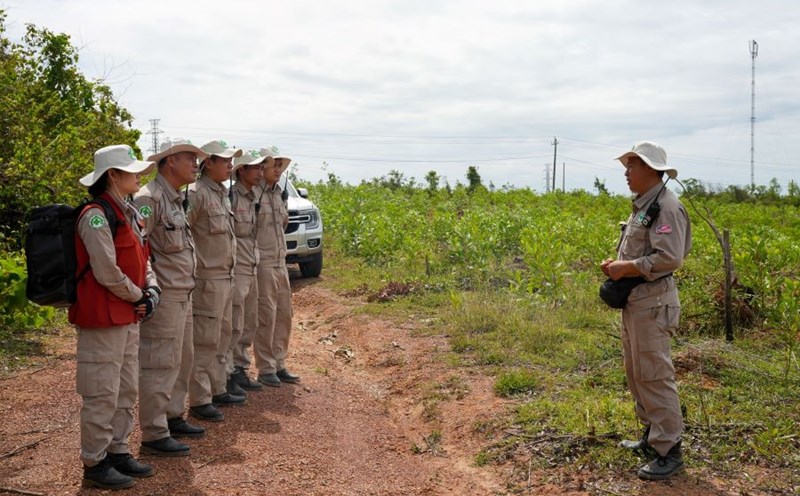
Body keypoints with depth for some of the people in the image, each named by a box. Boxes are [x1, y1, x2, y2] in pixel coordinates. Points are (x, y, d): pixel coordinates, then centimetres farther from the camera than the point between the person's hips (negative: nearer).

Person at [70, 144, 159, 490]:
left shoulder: (126, 213, 13)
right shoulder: (96, 216, -17)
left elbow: (142, 258, 18)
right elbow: (107, 273, -21)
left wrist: (151, 290, 1)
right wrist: (138, 297, -8)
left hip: (128, 317, 10)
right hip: (103, 318, -10)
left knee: (127, 390, 16)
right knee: (103, 395, -1)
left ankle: (118, 451, 28)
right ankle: (94, 464, 11)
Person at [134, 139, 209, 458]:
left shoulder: (175, 199, 16)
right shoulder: (149, 198, -15)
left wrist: (185, 285, 17)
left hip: (182, 296, 10)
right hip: (163, 297, -10)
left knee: (182, 360, 18)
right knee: (160, 366, -4)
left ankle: (173, 417, 31)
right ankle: (154, 436, 4)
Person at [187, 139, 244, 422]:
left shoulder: (221, 193, 14)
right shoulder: (197, 194, -15)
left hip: (225, 276, 9)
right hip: (207, 279, -9)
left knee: (222, 337, 16)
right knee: (205, 341, -4)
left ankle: (218, 390, 27)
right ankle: (200, 401, 4)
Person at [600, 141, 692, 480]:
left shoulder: (666, 207, -16)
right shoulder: (642, 206, 15)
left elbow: (670, 258, -23)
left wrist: (626, 268, -18)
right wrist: (617, 264, 7)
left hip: (653, 301, -10)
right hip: (633, 299, 10)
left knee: (654, 375, -8)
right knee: (636, 372, 17)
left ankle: (669, 452, -1)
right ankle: (652, 435, 30)